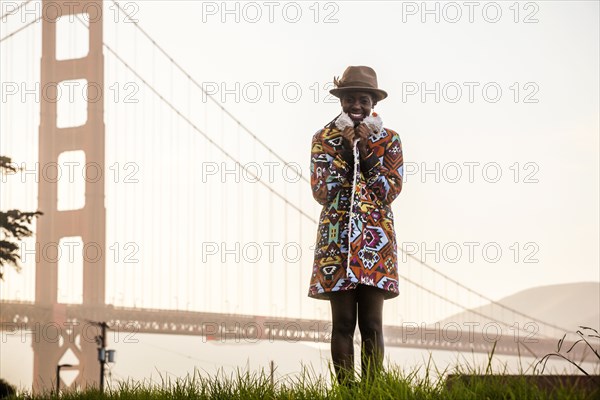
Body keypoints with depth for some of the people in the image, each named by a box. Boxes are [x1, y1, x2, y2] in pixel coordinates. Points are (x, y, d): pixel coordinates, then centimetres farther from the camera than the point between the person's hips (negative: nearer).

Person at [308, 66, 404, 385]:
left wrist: (365, 149, -7)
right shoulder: (324, 139, 7)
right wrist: (345, 149, -8)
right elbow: (322, 193, -3)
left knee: (371, 323, -3)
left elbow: (390, 191, -3)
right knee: (343, 323, -1)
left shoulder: (389, 140, 7)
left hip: (376, 239, 0)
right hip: (336, 239, 0)